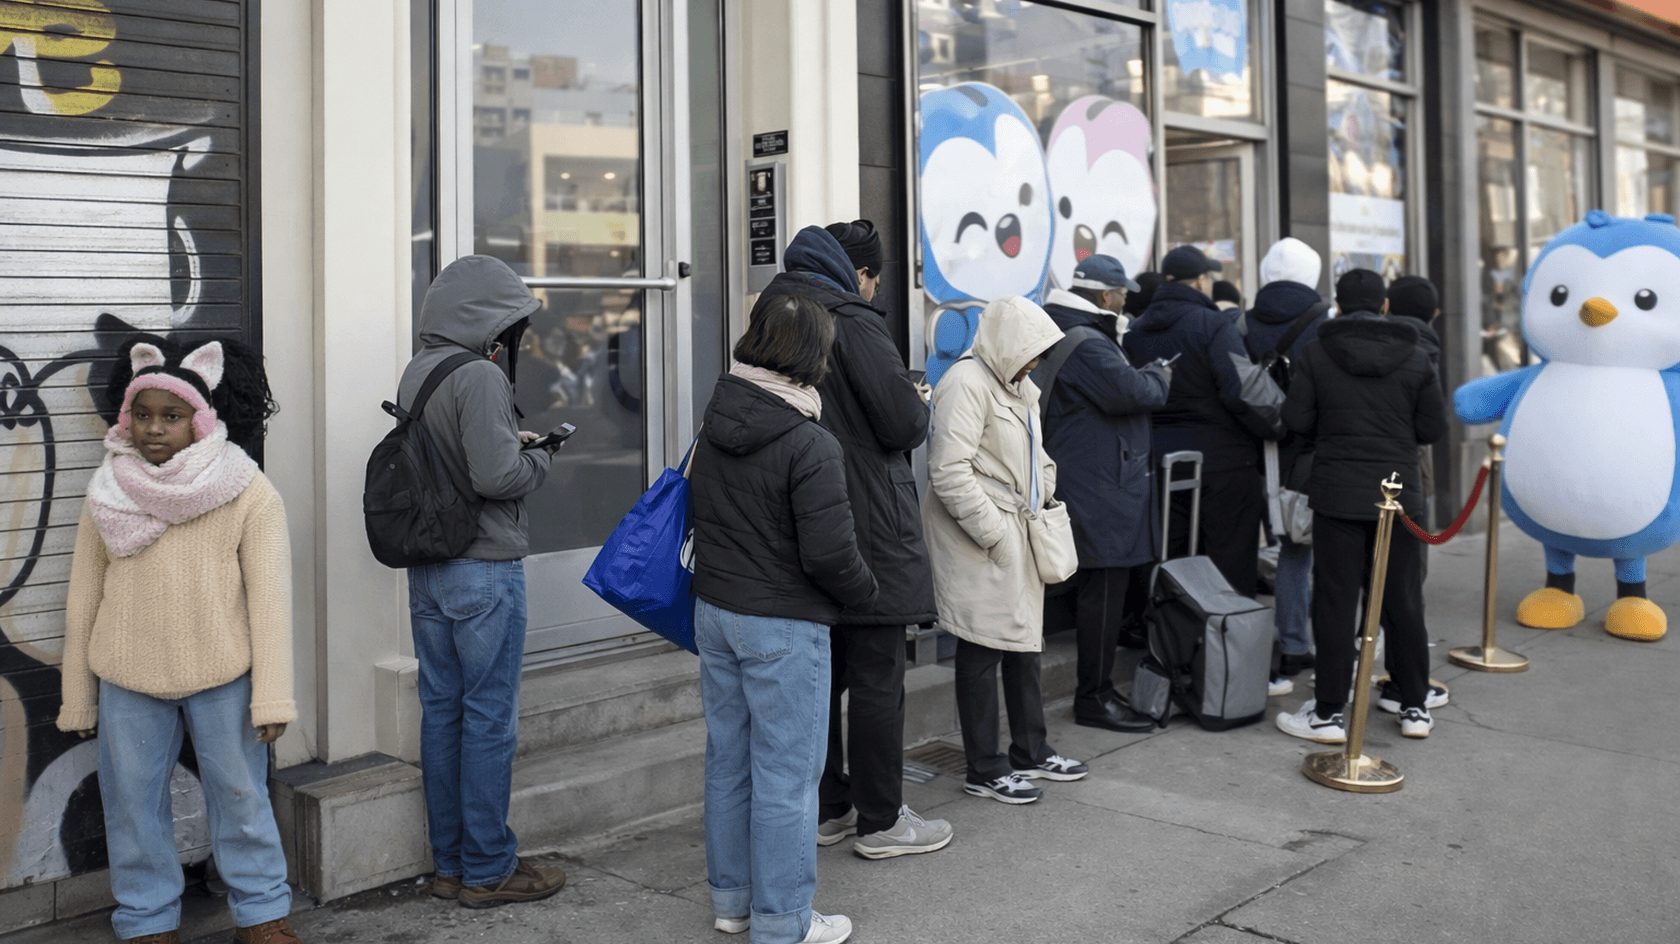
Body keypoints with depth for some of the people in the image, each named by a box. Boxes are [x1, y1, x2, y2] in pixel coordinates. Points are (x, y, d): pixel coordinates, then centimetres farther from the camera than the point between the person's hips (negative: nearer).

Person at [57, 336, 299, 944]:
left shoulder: (248, 493, -6)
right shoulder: (107, 494, 3)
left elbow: (269, 596, -7)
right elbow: (83, 597, 6)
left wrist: (272, 694, -10)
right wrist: (77, 698, 7)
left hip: (223, 677, -2)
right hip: (126, 680, 2)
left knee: (241, 796, 8)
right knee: (132, 803, 11)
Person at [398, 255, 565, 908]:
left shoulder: (415, 373, 8)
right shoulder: (480, 377, -17)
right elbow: (497, 475, -23)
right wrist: (540, 459, -4)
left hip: (426, 570, 8)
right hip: (484, 570, -8)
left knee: (441, 709, 13)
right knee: (490, 717, 1)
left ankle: (449, 863, 23)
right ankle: (487, 870, 10)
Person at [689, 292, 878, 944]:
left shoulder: (713, 427, 3)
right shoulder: (811, 446, -19)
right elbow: (829, 552, -20)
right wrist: (865, 593, -3)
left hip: (714, 611, 8)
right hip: (782, 627, -7)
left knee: (728, 761, 17)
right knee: (785, 775, 3)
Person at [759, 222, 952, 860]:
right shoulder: (853, 322, -14)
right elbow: (902, 423, -19)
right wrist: (920, 406, 6)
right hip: (868, 531, -8)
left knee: (821, 673, 15)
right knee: (877, 680, 1)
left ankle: (828, 809, 25)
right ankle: (881, 822, 11)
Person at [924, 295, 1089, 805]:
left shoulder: (1019, 386, 16)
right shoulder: (966, 384, -17)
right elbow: (949, 472, -24)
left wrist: (1045, 503, 15)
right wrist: (994, 533, -20)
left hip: (1018, 535, 10)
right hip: (979, 543, -10)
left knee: (1026, 640, 17)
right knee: (983, 649, -2)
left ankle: (1030, 752, 32)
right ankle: (984, 769, 9)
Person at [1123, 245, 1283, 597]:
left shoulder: (1136, 331, 9)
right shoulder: (1213, 325, -12)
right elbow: (1244, 390, -20)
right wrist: (1277, 428, -6)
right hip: (1223, 462, -6)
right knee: (1231, 569, 3)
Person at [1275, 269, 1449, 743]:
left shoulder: (1318, 353, -3)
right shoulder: (1415, 357, 1)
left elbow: (1296, 418, -6)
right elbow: (1433, 428, 1)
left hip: (1337, 493, -1)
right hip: (1399, 494, 2)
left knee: (1335, 604, 2)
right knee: (1404, 604, 11)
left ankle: (1328, 713, 5)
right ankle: (1414, 707, 19)